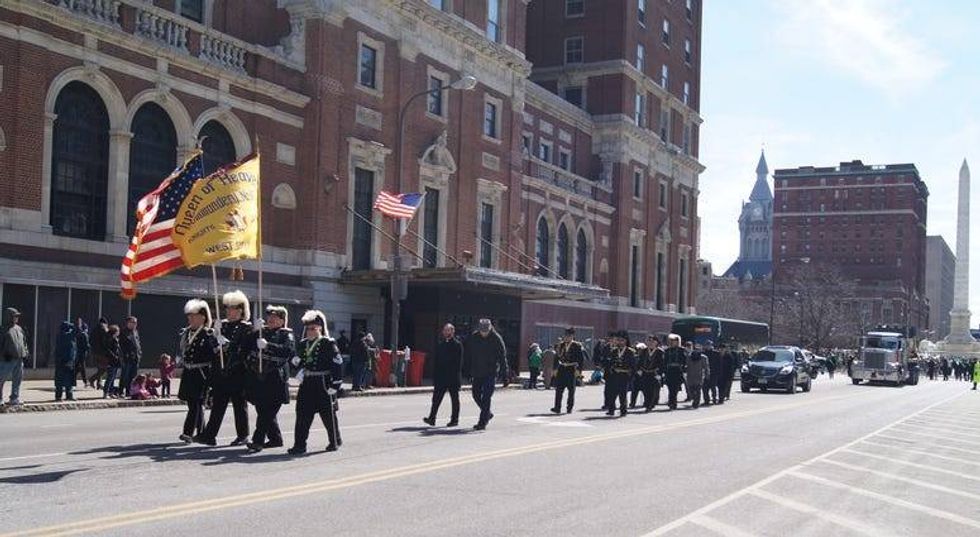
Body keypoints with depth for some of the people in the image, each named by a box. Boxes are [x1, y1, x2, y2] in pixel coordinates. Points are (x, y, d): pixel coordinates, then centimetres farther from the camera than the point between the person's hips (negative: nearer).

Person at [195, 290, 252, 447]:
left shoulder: (247, 328, -5)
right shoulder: (222, 325, 12)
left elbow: (246, 350, -14)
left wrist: (227, 345, -20)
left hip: (237, 374, -5)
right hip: (220, 372, 5)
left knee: (239, 405, 4)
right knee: (217, 403, 4)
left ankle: (243, 436, 14)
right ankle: (209, 435, 3)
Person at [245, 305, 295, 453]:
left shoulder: (286, 334, 1)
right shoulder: (261, 331, 17)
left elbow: (289, 351, -18)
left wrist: (268, 345, -25)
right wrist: (254, 331, -8)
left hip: (274, 380, -6)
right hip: (257, 378, 6)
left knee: (267, 412, -10)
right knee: (263, 410, 12)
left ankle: (258, 441, -11)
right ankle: (275, 439, 24)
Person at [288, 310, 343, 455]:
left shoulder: (329, 344, -8)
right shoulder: (303, 344, 10)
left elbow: (338, 364, -11)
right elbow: (298, 362, 21)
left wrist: (335, 384, -15)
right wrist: (296, 364, -4)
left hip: (323, 383, -5)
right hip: (307, 383, 5)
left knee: (328, 414, 5)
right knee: (302, 413, 1)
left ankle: (335, 442, 22)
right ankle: (299, 445, 5)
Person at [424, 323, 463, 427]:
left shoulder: (457, 345, -3)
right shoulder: (440, 344, 13)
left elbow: (459, 362, -8)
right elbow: (436, 361, 14)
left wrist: (457, 375, -15)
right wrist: (434, 376, 8)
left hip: (453, 377, -5)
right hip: (441, 377, 5)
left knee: (454, 399, 5)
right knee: (436, 398, -2)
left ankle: (454, 419, 12)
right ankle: (432, 418, -5)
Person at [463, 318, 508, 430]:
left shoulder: (496, 339, -9)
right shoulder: (473, 338, 0)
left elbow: (502, 358, -8)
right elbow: (467, 355, 10)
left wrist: (505, 376, -12)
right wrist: (468, 371, 8)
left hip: (491, 373, -5)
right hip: (477, 373, 5)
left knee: (486, 397, -10)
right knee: (476, 395, 11)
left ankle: (482, 422, -6)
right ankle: (487, 414, 34)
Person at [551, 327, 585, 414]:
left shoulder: (577, 346, -3)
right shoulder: (561, 345, 9)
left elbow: (582, 359, -5)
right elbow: (556, 357, 14)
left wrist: (578, 369, -12)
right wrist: (555, 369, 7)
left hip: (571, 370, -3)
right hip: (562, 369, 3)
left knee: (571, 390, 3)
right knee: (559, 389, -3)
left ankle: (569, 408, 12)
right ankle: (557, 408, -2)